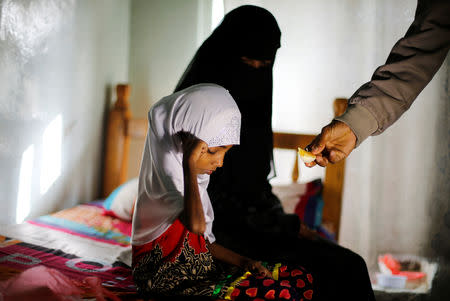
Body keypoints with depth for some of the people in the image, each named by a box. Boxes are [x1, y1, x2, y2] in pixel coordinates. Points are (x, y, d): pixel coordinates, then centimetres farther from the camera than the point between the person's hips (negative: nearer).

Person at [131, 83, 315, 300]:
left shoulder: (195, 179, 11)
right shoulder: (163, 175, -18)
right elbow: (197, 225, -38)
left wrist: (245, 262, 3)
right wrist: (190, 164, -31)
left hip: (203, 270, 9)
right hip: (169, 281, -9)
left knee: (301, 279, 0)